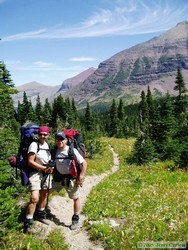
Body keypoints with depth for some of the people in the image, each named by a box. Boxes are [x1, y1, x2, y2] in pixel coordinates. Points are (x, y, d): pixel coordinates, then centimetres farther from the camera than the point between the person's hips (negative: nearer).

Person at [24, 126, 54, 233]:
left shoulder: (48, 144, 5)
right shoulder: (34, 144, -14)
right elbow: (30, 161, -17)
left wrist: (51, 168, -2)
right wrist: (44, 168, -18)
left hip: (47, 173, 7)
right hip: (36, 173, -6)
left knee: (44, 195, 18)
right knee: (34, 198, -17)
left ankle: (41, 214, 39)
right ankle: (28, 222, -4)